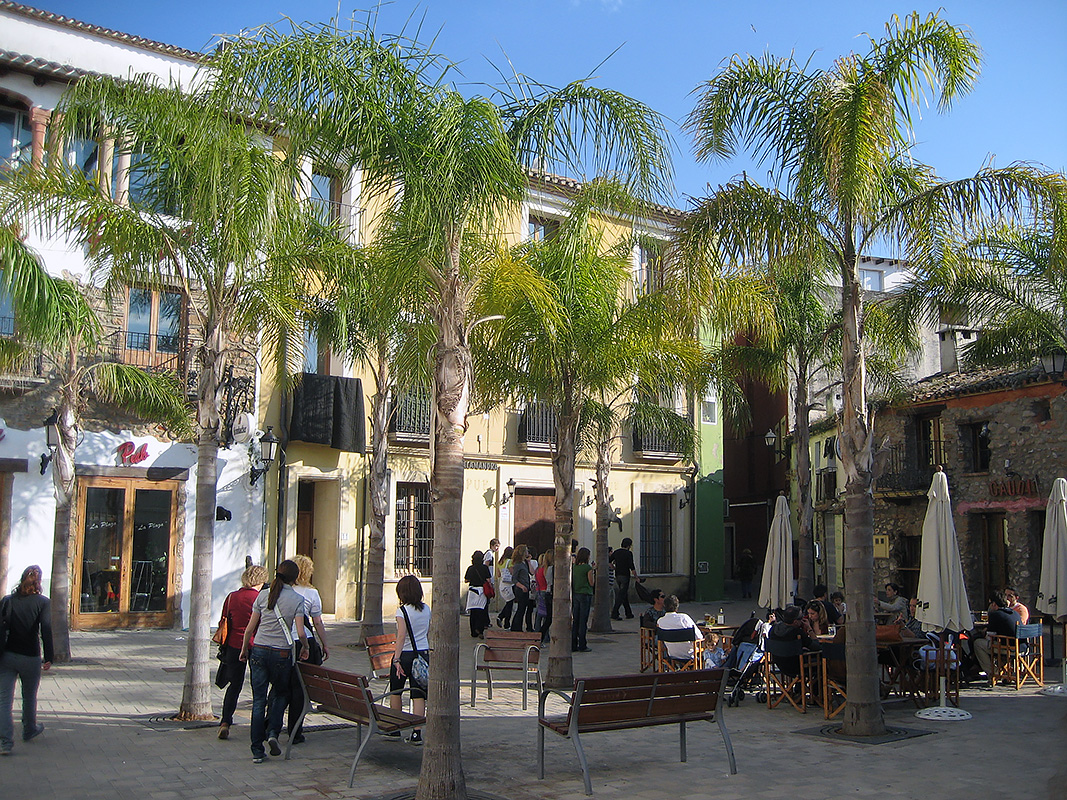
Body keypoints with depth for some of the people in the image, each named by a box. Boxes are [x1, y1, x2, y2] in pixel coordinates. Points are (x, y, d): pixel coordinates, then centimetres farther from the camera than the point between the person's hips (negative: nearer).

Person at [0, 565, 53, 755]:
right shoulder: (43, 602, -7)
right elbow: (46, 631, -11)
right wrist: (48, 657, -5)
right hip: (30, 658, -1)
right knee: (29, 697, 19)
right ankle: (29, 730, 38)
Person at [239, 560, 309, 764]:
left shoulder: (263, 595, 2)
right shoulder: (297, 600, -5)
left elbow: (250, 628, 4)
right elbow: (301, 633, -9)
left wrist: (244, 649, 18)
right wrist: (305, 648, 10)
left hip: (259, 651, 2)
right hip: (281, 653, -2)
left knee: (258, 700, 6)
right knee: (280, 694, 22)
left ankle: (257, 751, 7)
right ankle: (272, 732, 2)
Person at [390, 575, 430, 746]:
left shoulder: (403, 611, -11)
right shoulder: (426, 609, 6)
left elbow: (401, 637, -19)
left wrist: (396, 659, -21)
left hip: (405, 655, -4)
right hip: (424, 653, 4)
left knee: (395, 692, 15)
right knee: (419, 695, 2)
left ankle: (394, 729, 25)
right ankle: (417, 733, -4)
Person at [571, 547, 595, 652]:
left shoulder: (574, 567, 6)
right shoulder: (588, 568, -12)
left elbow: (572, 582, 10)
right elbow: (591, 583, -6)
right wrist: (594, 574, 7)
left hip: (575, 595, 6)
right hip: (585, 595, -6)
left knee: (575, 620, 10)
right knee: (583, 621, -2)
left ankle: (573, 645, 12)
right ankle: (582, 646, 0)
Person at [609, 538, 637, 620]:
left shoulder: (616, 552, 8)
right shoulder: (628, 553, -11)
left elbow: (609, 562, 14)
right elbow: (632, 567, -13)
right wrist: (636, 576, -2)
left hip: (617, 575, 7)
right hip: (625, 576, -7)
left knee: (624, 595, 16)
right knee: (621, 595, -5)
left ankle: (629, 613, 21)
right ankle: (614, 613, -12)